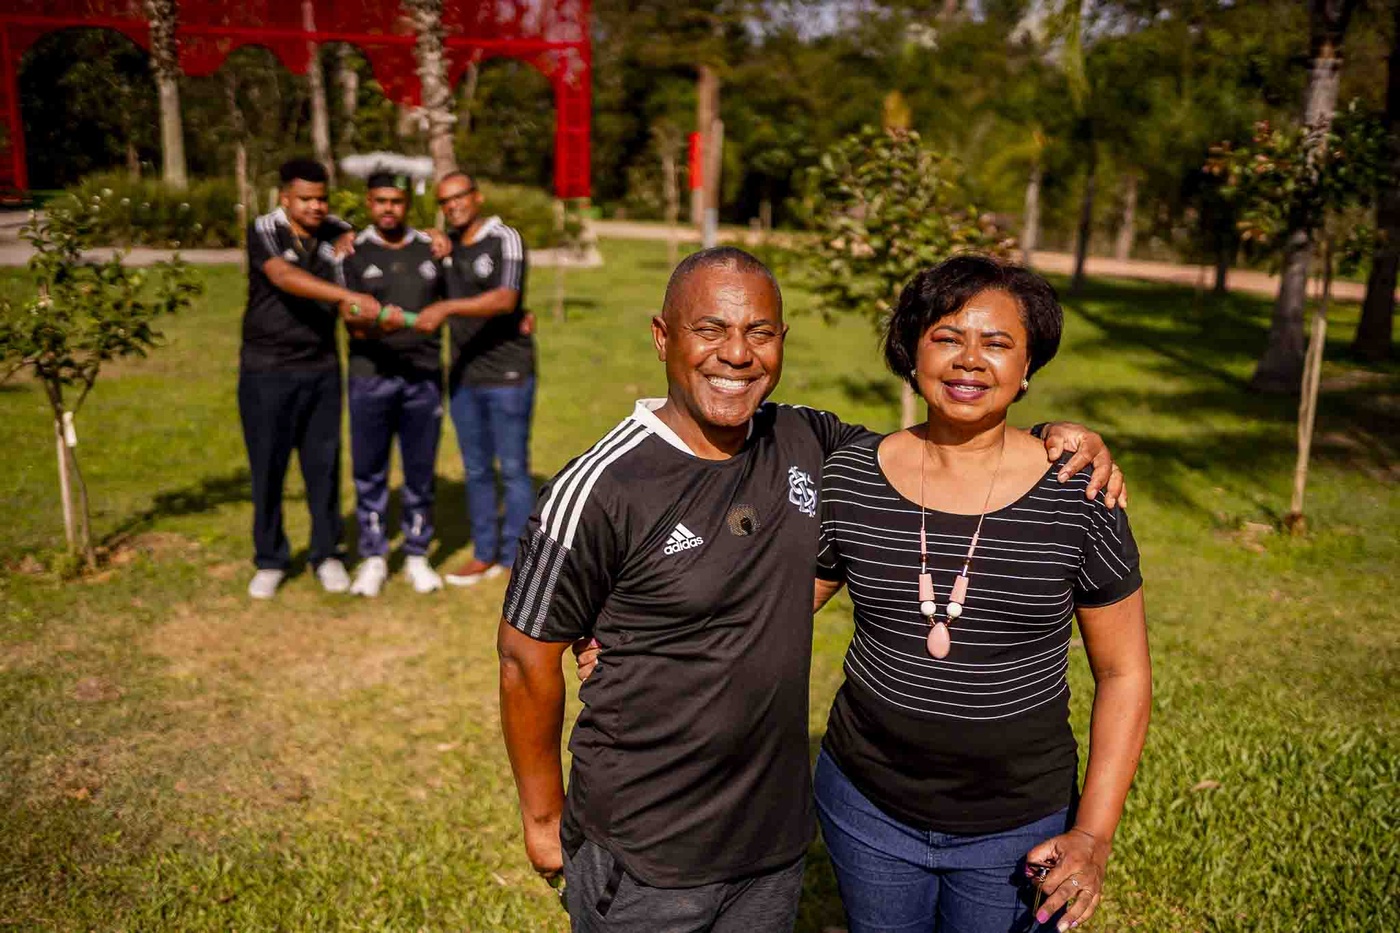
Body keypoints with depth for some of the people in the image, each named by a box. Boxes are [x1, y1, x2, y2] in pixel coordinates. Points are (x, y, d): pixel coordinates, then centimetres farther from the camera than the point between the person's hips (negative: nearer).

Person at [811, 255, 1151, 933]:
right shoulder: (850, 481, -9)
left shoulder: (1078, 499, -13)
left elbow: (1124, 673, -5)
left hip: (1019, 830, -1)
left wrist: (1093, 836, -9)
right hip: (868, 810, 2)